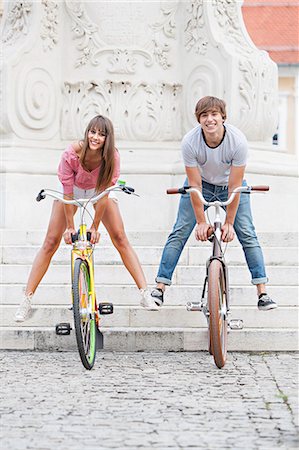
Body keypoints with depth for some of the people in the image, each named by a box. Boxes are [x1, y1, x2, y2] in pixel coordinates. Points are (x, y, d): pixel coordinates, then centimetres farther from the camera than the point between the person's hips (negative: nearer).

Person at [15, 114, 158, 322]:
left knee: (120, 238, -10)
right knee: (51, 242, -6)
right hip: (74, 190, -1)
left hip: (99, 191, 1)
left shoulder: (112, 157, -31)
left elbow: (104, 193, -24)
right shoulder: (72, 153, -34)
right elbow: (67, 192, -25)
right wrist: (70, 226, -19)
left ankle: (145, 294, -6)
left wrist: (95, 226, -21)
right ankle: (27, 299, -2)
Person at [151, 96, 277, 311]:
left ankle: (263, 293, -6)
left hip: (229, 186, 0)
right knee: (179, 232, -9)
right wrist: (201, 222, -21)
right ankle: (160, 288, -4)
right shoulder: (190, 142, -29)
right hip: (201, 184, 0)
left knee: (247, 233, -11)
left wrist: (229, 222, -21)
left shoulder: (238, 141, -31)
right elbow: (195, 186, -23)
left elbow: (234, 186, -25)